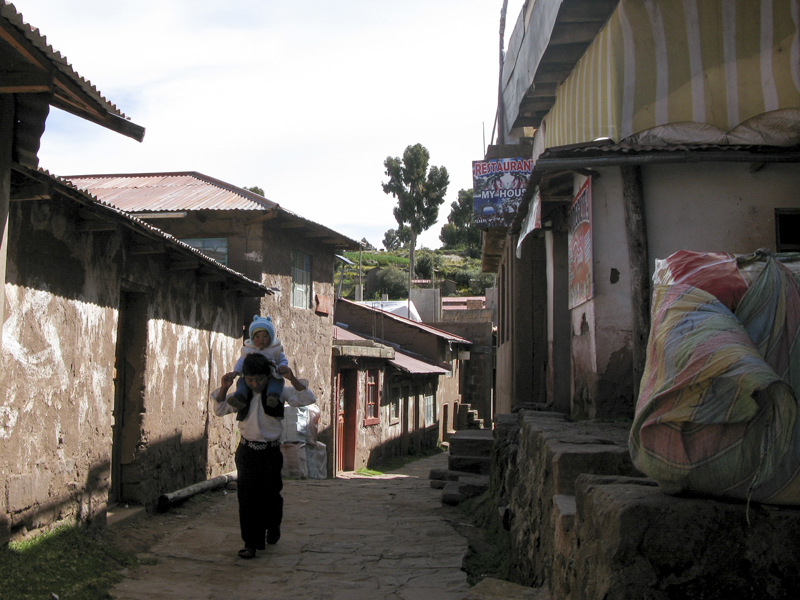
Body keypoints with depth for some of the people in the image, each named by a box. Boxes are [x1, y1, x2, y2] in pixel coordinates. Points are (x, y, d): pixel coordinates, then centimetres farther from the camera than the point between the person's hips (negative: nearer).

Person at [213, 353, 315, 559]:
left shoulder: (278, 392, -4)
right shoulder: (242, 395, 4)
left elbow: (308, 399, -10)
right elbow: (220, 410, 10)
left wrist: (292, 379, -24)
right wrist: (224, 388, -8)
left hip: (270, 451, -2)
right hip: (247, 450, 2)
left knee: (271, 494, 7)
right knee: (247, 497, -4)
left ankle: (273, 525, 39)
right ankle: (251, 543, 4)